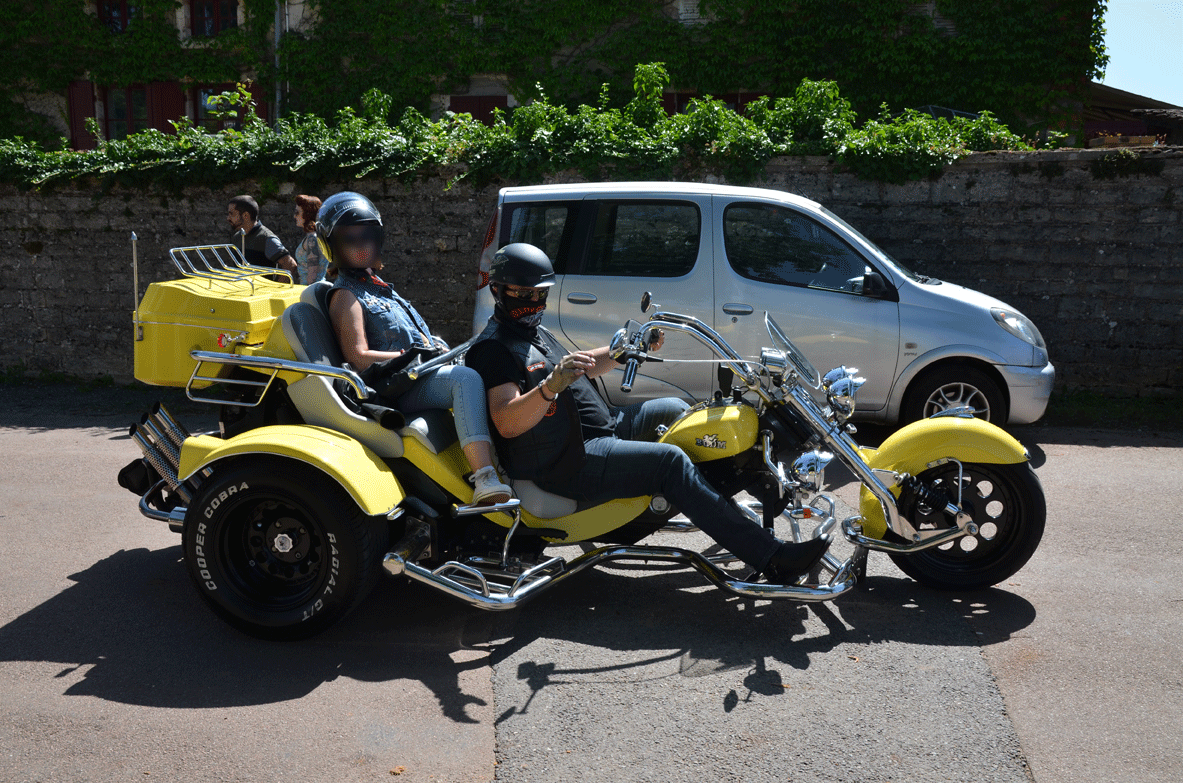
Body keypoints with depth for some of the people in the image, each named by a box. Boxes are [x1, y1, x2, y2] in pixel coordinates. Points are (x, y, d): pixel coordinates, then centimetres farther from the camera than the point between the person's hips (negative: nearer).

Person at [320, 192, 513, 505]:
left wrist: (432, 345, 9)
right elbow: (359, 358, -15)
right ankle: (485, 481, -46)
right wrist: (411, 356, -15)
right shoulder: (346, 295, -6)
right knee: (466, 379, -32)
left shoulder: (374, 284, 22)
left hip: (416, 375, 10)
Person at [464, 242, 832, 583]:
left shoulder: (532, 331, 18)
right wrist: (551, 385, -43)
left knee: (676, 410, 16)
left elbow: (580, 368, 30)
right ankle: (771, 558, -27)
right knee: (670, 462, -25)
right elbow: (507, 424, -28)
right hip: (568, 462, -11)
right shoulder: (493, 348, -14)